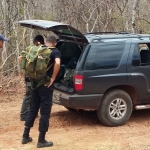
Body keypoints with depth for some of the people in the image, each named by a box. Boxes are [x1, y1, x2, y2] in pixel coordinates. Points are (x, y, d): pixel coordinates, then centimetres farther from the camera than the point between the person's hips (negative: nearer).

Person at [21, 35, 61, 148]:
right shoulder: (56, 52, -6)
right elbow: (57, 63, -28)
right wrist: (53, 78, -17)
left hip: (35, 83, 6)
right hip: (46, 85, -6)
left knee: (33, 109, 18)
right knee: (45, 112, 3)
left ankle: (25, 136, 23)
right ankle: (41, 141, 8)